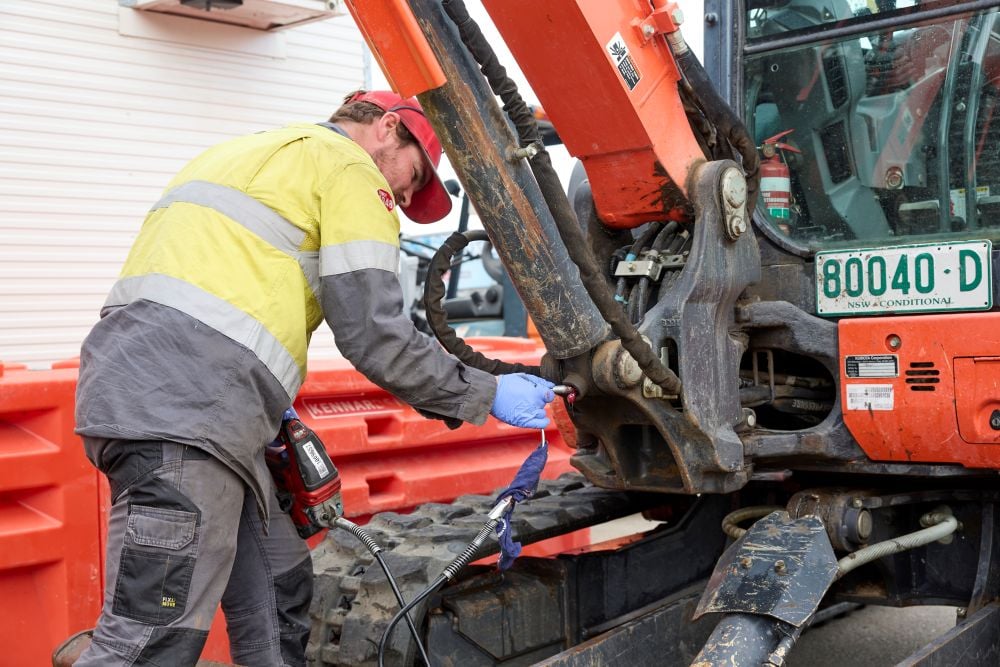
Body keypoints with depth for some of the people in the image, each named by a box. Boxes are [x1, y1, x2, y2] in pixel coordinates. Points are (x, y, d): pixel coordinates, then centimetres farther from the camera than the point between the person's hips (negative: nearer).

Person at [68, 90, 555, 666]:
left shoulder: (252, 153, 30)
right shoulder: (351, 168, 2)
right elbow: (374, 335, -6)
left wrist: (271, 409, 23)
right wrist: (486, 396, 5)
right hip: (184, 409, -10)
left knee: (279, 592, 17)